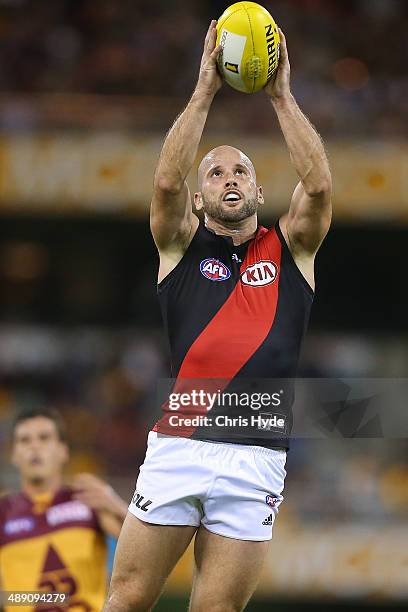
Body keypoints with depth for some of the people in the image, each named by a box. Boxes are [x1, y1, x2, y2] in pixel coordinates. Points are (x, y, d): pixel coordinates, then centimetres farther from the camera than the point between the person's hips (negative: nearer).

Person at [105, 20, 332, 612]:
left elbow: (318, 185, -4)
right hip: (176, 447, 0)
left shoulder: (289, 248, 14)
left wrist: (281, 95, -4)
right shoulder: (182, 246, 11)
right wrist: (204, 91, -7)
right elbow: (167, 182, -7)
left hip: (256, 459, 0)